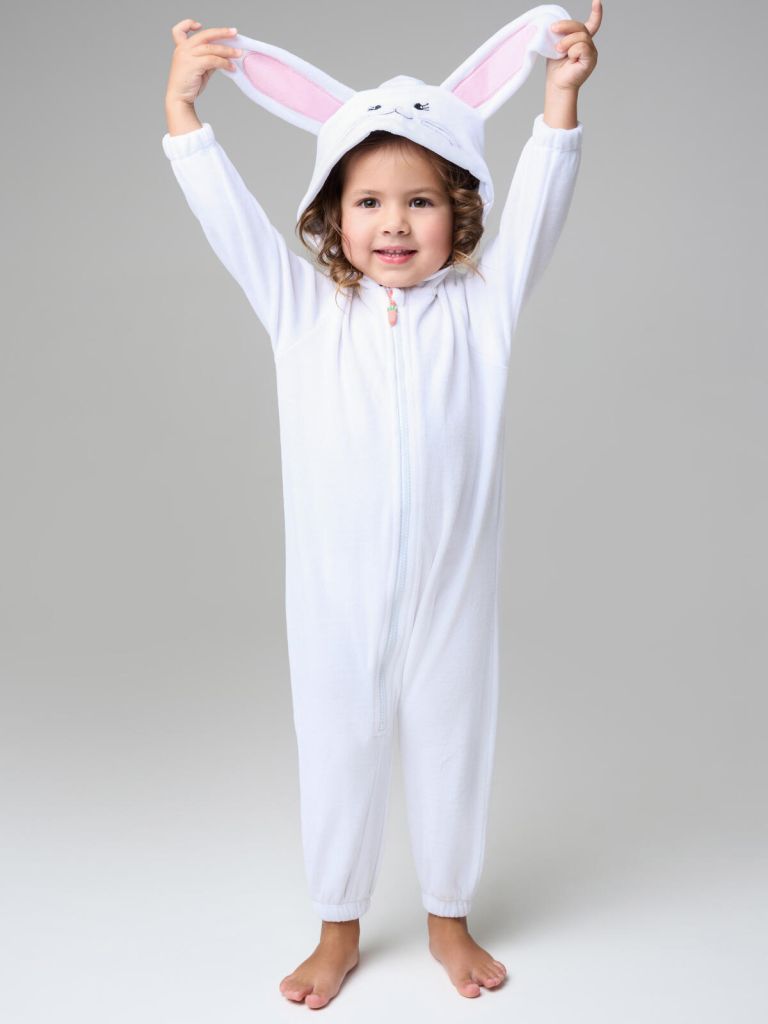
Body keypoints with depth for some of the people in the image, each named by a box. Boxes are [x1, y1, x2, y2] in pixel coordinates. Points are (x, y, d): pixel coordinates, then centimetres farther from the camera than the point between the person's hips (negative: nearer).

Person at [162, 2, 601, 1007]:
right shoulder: (304, 312, -2)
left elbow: (537, 204, -12)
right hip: (336, 596, 0)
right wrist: (181, 106, -19)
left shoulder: (482, 306, -2)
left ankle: (449, 915, 40)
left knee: (451, 754, 16)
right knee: (338, 756, 15)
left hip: (451, 590, 0)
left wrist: (562, 95, -25)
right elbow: (228, 212, -9)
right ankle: (339, 928, 37)